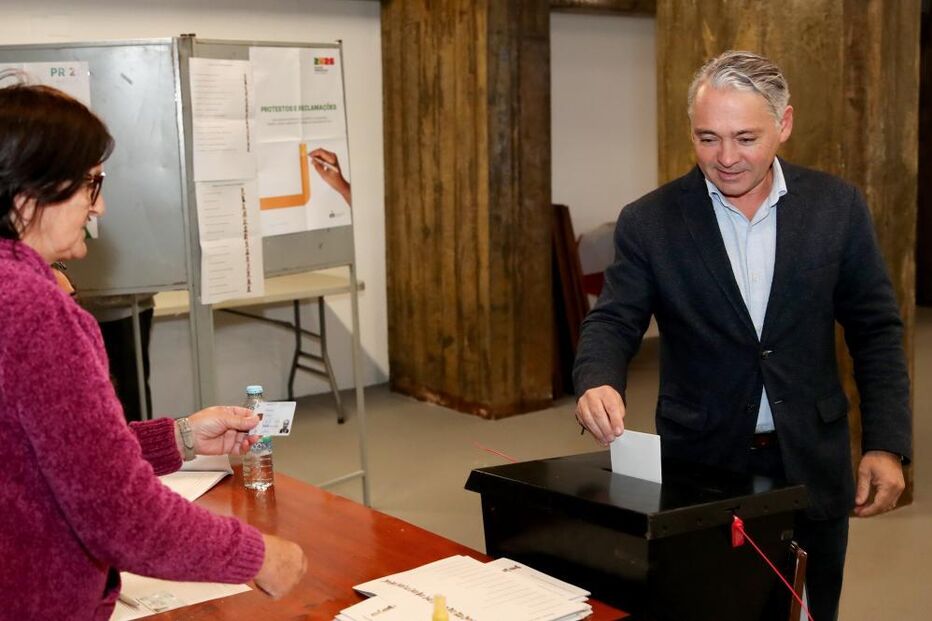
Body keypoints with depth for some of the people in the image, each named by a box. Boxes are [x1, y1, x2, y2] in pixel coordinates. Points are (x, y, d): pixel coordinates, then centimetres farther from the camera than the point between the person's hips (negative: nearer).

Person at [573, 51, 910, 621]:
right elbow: (614, 321, -7)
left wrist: (887, 444, -4)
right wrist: (599, 381, -30)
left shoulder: (836, 207, -2)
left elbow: (876, 330, 2)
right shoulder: (651, 221, -6)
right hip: (699, 464, -1)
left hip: (810, 465, 1)